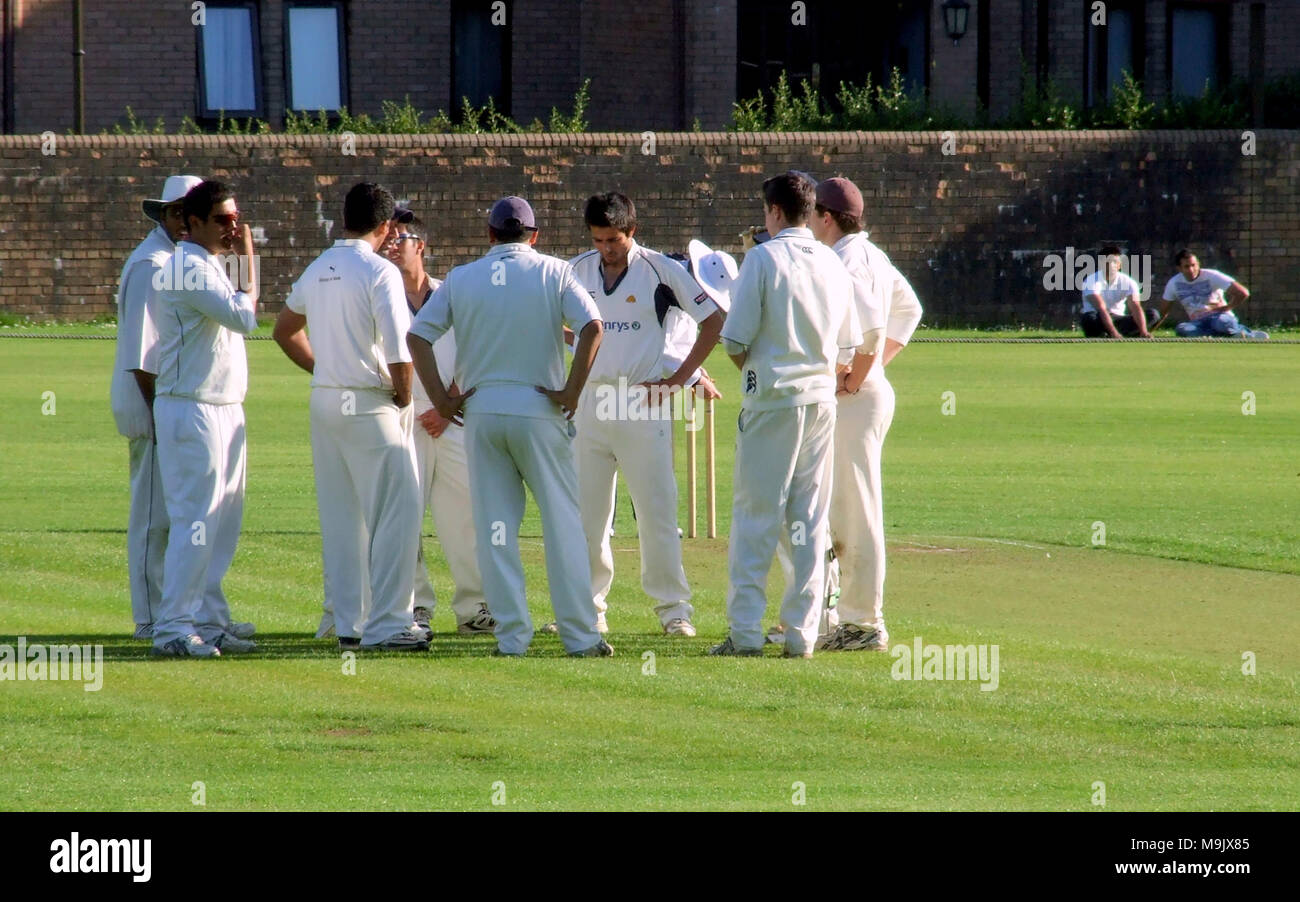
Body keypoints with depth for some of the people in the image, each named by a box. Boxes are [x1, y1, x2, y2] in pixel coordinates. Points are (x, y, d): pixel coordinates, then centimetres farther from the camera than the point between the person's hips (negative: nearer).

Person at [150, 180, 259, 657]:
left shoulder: (212, 266, 17)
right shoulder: (190, 268, -15)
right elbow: (243, 317, -22)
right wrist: (249, 261, -15)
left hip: (224, 409, 10)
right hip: (192, 409, -10)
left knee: (223, 523, 11)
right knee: (195, 520, -11)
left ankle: (209, 621, 17)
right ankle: (172, 628, -10)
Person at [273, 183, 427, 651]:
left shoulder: (317, 270, 11)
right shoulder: (379, 271, -12)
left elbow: (284, 331, 23)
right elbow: (398, 348, -19)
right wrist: (403, 397, -5)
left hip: (324, 402, 8)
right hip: (370, 407, -8)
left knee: (340, 519, 11)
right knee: (396, 511, -5)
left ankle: (347, 622, 14)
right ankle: (386, 623, -9)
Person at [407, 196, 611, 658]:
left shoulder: (461, 278, 6)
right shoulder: (553, 273, 1)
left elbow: (417, 336, 0)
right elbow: (591, 326, -13)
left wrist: (441, 399, 1)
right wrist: (571, 391, -8)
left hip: (480, 411, 2)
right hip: (538, 410, -2)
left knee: (494, 526, 6)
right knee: (562, 521, 4)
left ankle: (511, 634, 2)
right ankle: (580, 634, 1)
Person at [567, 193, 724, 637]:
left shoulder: (660, 270, -5)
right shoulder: (578, 271, 6)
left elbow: (713, 320, -3)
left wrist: (677, 380, -7)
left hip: (643, 403, -4)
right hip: (589, 399, 4)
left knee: (656, 509, -4)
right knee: (585, 512, 5)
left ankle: (674, 608, 2)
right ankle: (588, 607, 13)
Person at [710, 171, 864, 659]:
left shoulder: (764, 258, -8)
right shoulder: (832, 263, 8)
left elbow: (736, 340, -10)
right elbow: (849, 344, 12)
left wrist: (750, 372, 8)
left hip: (772, 399, -5)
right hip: (821, 399, 5)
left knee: (755, 515, -2)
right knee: (811, 521, 7)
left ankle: (746, 630, -4)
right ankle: (802, 632, 6)